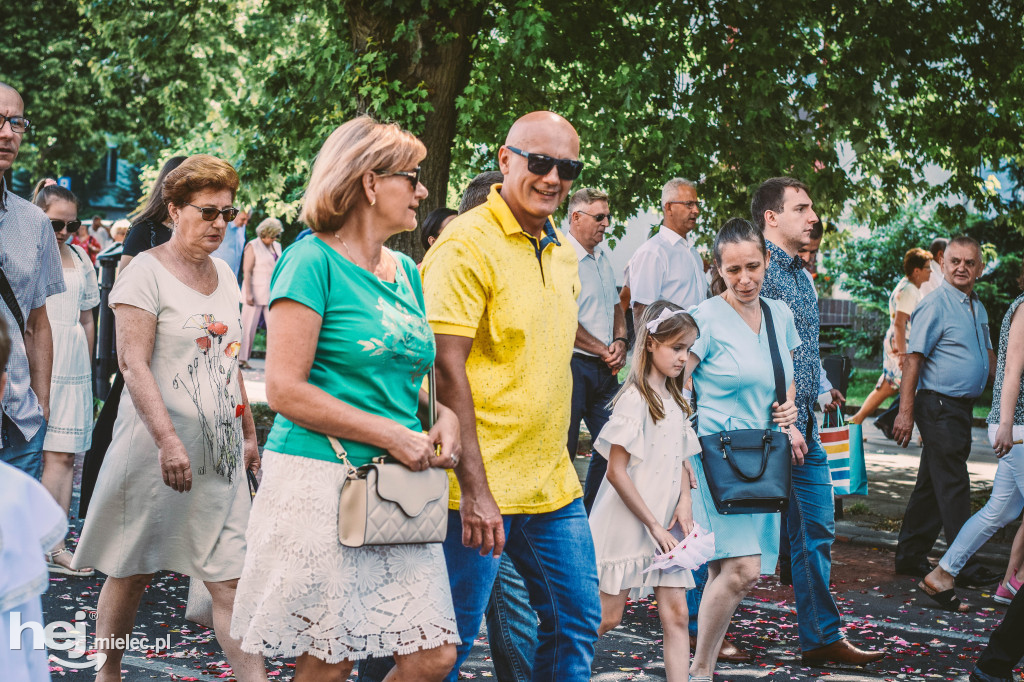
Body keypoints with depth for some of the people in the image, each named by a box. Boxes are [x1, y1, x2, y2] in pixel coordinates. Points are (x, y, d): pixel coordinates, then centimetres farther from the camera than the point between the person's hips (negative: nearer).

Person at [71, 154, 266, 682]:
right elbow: (133, 364, -15)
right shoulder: (147, 272, -7)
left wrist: (248, 433, 19)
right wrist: (169, 441, -23)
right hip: (155, 449, -5)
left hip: (219, 452, 6)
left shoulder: (224, 275, 14)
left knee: (231, 579, -1)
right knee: (130, 573, 6)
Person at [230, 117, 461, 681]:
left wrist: (443, 414, 5)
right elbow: (285, 390, -14)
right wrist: (391, 434, -14)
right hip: (321, 481, -7)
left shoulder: (406, 272, 15)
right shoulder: (313, 260, -7)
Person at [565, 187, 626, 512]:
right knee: (564, 449, -3)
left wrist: (619, 342, 6)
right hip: (573, 366, -8)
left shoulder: (603, 258, 16)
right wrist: (604, 351, -11)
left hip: (604, 369, 8)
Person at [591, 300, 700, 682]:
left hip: (663, 527, 7)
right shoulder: (635, 399, -13)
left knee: (676, 614, 1)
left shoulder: (675, 402, 12)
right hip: (627, 523, -7)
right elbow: (616, 471, -16)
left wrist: (684, 503, -1)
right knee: (607, 618, -1)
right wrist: (654, 526, -16)